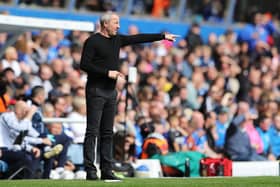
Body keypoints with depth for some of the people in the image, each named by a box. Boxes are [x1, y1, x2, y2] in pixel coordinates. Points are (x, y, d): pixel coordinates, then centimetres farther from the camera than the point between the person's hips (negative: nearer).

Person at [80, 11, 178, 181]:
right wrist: (107, 72, -17)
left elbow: (139, 38, 16)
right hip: (96, 90, -8)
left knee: (108, 133, 8)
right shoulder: (93, 41, -8)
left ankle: (107, 171, 10)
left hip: (111, 91, 8)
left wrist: (163, 36, 14)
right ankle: (90, 170, -9)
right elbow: (84, 64, -14)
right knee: (93, 132, -8)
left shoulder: (117, 40, 14)